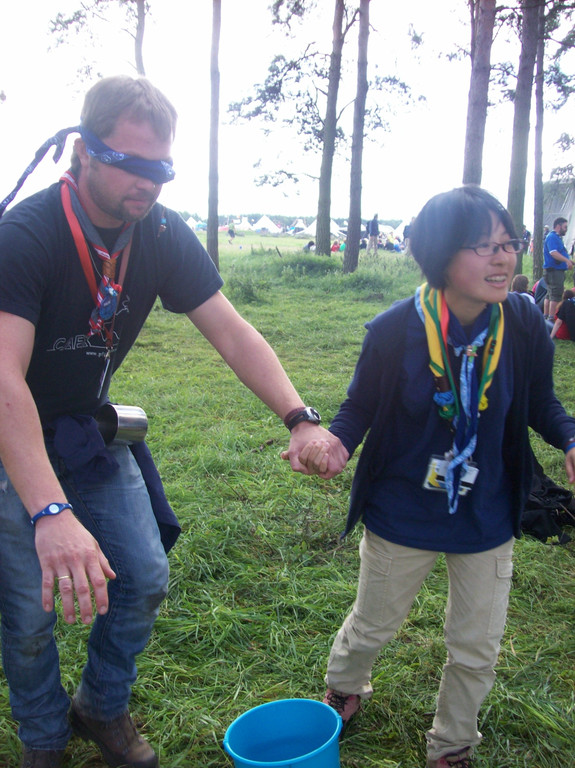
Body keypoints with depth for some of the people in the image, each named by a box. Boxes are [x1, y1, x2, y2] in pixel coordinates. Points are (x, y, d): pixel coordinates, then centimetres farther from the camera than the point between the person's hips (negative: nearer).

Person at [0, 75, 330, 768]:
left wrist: (300, 418, -26)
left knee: (145, 578, 5)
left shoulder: (164, 235, -10)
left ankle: (103, 708, 33)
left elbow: (231, 332, -11)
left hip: (89, 428, 5)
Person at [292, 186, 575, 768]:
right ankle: (343, 687, 58)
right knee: (372, 626, 21)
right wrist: (337, 442, -30)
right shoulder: (395, 330, -22)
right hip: (402, 517, -2)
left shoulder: (524, 326, -16)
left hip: (486, 521, 2)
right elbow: (360, 405, -9)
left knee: (476, 649, 19)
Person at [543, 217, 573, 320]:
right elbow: (553, 253, -27)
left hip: (556, 270, 11)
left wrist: (568, 261, 22)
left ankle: (545, 316, 20)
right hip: (554, 270, -11)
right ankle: (552, 318, -10)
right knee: (556, 295, -11)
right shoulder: (552, 237, -15)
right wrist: (567, 260, -33)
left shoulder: (557, 237, 18)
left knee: (550, 295, 14)